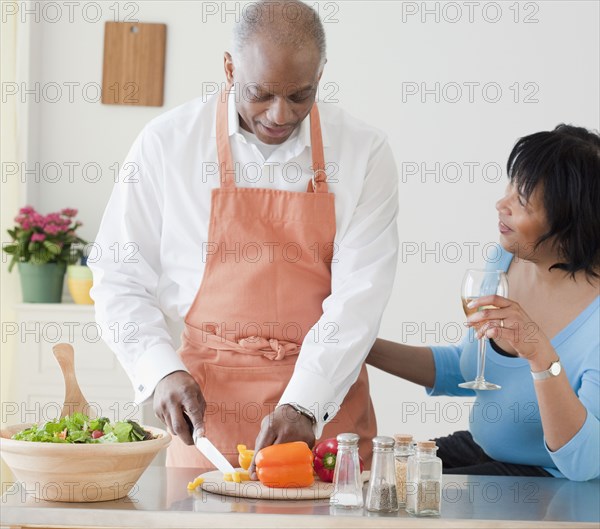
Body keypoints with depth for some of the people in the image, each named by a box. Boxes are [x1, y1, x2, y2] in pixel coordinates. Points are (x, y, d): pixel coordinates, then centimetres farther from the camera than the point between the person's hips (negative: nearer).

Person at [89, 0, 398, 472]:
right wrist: (163, 372, -13)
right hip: (204, 404, 0)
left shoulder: (363, 152, -3)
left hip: (325, 402, 0)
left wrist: (304, 403, -20)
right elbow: (120, 279, 2)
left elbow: (358, 296, -9)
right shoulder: (167, 143, -2)